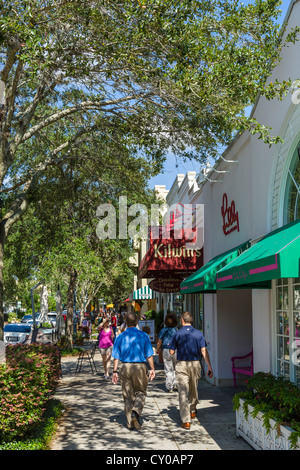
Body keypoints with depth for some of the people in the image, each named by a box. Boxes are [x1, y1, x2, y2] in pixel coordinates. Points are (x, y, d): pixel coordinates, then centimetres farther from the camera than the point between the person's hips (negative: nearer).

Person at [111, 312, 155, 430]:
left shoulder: (120, 337, 1)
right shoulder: (143, 335, -3)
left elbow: (116, 357, 1)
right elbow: (149, 355, -3)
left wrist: (115, 372, 6)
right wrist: (152, 369, 5)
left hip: (125, 367, 2)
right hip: (140, 367, -2)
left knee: (127, 395, 11)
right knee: (140, 392, 14)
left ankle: (130, 422, 15)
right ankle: (135, 412, -11)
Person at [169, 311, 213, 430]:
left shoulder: (177, 334, -5)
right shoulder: (199, 333, 1)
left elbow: (171, 352, -2)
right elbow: (204, 351, -5)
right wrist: (209, 367, -4)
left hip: (182, 365, -3)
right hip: (195, 364, 3)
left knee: (183, 393, -2)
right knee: (194, 390, 23)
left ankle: (186, 421, -7)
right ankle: (193, 411, 44)